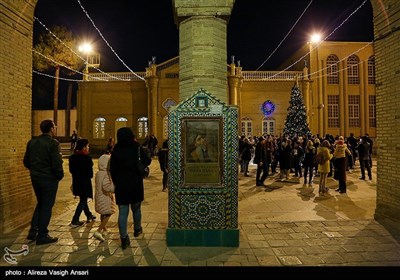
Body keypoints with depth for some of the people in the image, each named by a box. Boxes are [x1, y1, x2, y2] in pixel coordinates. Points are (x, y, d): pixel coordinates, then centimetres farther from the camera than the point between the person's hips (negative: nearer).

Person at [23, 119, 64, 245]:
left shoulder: (32, 142, 5)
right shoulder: (53, 143, -17)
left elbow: (26, 161, 9)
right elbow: (56, 164, -22)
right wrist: (60, 175, -5)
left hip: (35, 178, 7)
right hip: (49, 179, -7)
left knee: (40, 203, 23)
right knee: (47, 206, 5)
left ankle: (33, 231, 25)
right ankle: (42, 236, 13)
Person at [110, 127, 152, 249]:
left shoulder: (116, 150, -4)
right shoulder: (137, 148, -10)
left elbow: (112, 169, 1)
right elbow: (147, 162, -1)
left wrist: (116, 182, 12)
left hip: (120, 185, 1)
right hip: (135, 184, -1)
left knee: (122, 212, 6)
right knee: (136, 209, 20)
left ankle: (124, 238, 6)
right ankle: (137, 229, 39)